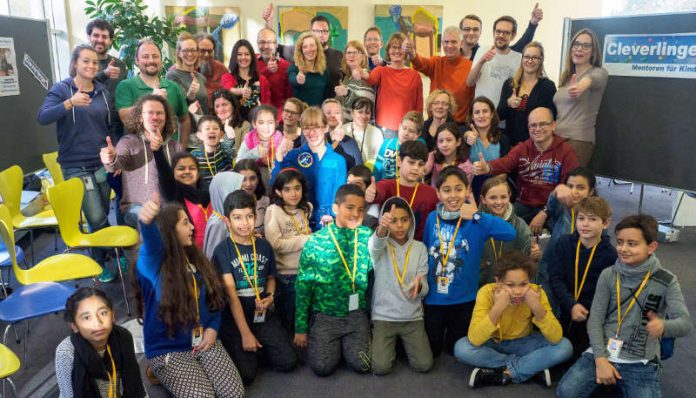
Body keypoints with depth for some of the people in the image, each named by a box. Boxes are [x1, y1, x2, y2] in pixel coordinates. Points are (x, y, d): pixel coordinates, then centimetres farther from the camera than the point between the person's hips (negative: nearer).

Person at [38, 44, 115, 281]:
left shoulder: (103, 92, 8)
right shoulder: (61, 89, -5)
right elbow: (42, 117, -20)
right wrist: (70, 103, -34)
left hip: (103, 163, 4)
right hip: (76, 167, -4)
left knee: (100, 218, 10)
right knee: (98, 219, -6)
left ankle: (100, 260, 29)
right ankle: (101, 262, 14)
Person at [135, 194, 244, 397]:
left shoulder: (195, 258, 6)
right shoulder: (153, 263, -14)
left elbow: (214, 296, 14)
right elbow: (152, 244, -39)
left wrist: (212, 328, -5)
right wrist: (146, 222, -64)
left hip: (203, 340, 5)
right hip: (168, 349, -5)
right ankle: (163, 373, 5)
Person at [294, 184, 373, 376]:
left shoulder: (367, 236, -1)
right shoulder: (316, 241, -9)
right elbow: (303, 285, -3)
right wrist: (301, 328, -1)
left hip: (356, 314, 2)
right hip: (325, 315, -1)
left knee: (361, 365, -11)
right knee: (323, 367, -12)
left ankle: (346, 344, 21)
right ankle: (319, 342, 20)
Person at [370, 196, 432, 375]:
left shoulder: (420, 248, 2)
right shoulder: (380, 244, -5)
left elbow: (424, 289, -2)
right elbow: (374, 245, -33)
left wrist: (419, 286, -28)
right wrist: (382, 228, -56)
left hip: (412, 316, 2)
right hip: (383, 316, -2)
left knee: (424, 365, -10)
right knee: (380, 367, -15)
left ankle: (403, 341, 21)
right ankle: (390, 343, 18)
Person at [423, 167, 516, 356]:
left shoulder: (476, 221, -13)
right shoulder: (432, 218, -4)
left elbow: (510, 233, -29)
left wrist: (477, 216, -29)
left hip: (464, 299, -2)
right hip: (433, 298, 2)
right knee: (431, 350, 16)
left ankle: (452, 333, 47)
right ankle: (440, 332, 46)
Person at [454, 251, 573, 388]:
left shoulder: (536, 293, -23)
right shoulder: (487, 292, -28)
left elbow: (556, 338, -27)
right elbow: (474, 340, -36)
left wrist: (537, 307, -39)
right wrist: (497, 308, -45)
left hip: (523, 343, 1)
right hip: (493, 342, -1)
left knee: (564, 346, -23)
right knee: (461, 348, -31)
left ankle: (504, 374, -20)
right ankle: (532, 367, -17)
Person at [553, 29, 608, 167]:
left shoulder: (598, 73, -2)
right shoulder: (566, 77, 17)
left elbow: (592, 78, -27)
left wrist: (581, 86, -50)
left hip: (578, 141, -6)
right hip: (556, 138, 6)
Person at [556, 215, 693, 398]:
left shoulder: (666, 281, -3)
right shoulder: (608, 275, 0)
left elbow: (686, 323, -13)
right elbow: (595, 319, -1)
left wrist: (663, 326, -37)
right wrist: (600, 359, -12)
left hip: (641, 363, -1)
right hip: (603, 353, 1)